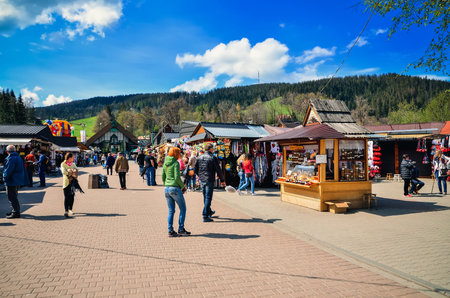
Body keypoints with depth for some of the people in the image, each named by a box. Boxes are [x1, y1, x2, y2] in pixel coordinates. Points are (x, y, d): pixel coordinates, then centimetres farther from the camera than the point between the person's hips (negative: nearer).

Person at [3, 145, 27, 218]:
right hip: (18, 181, 10)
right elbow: (23, 169, 18)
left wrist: (5, 178, -7)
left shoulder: (11, 159, -17)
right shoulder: (18, 157, 13)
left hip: (12, 181, -10)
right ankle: (15, 210, 28)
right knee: (14, 197, 20)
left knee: (12, 197, -4)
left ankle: (16, 213, -3)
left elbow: (8, 170, -21)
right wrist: (24, 180, 22)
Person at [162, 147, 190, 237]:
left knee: (171, 210, 12)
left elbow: (163, 176, 13)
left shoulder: (165, 163, 10)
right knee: (183, 208, 7)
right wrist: (183, 186, -4)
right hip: (175, 188, -7)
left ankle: (170, 231, 12)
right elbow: (177, 177, -17)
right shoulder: (176, 163, -11)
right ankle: (181, 229, 8)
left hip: (166, 189, 7)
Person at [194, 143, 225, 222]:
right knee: (208, 198, -1)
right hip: (209, 180, -6)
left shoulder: (199, 157, 6)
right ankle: (205, 216, -2)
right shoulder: (213, 158, -10)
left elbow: (195, 170, 10)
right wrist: (222, 180, 0)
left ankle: (209, 212, 37)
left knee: (205, 197, 19)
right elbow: (218, 170, -10)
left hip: (201, 180, 6)